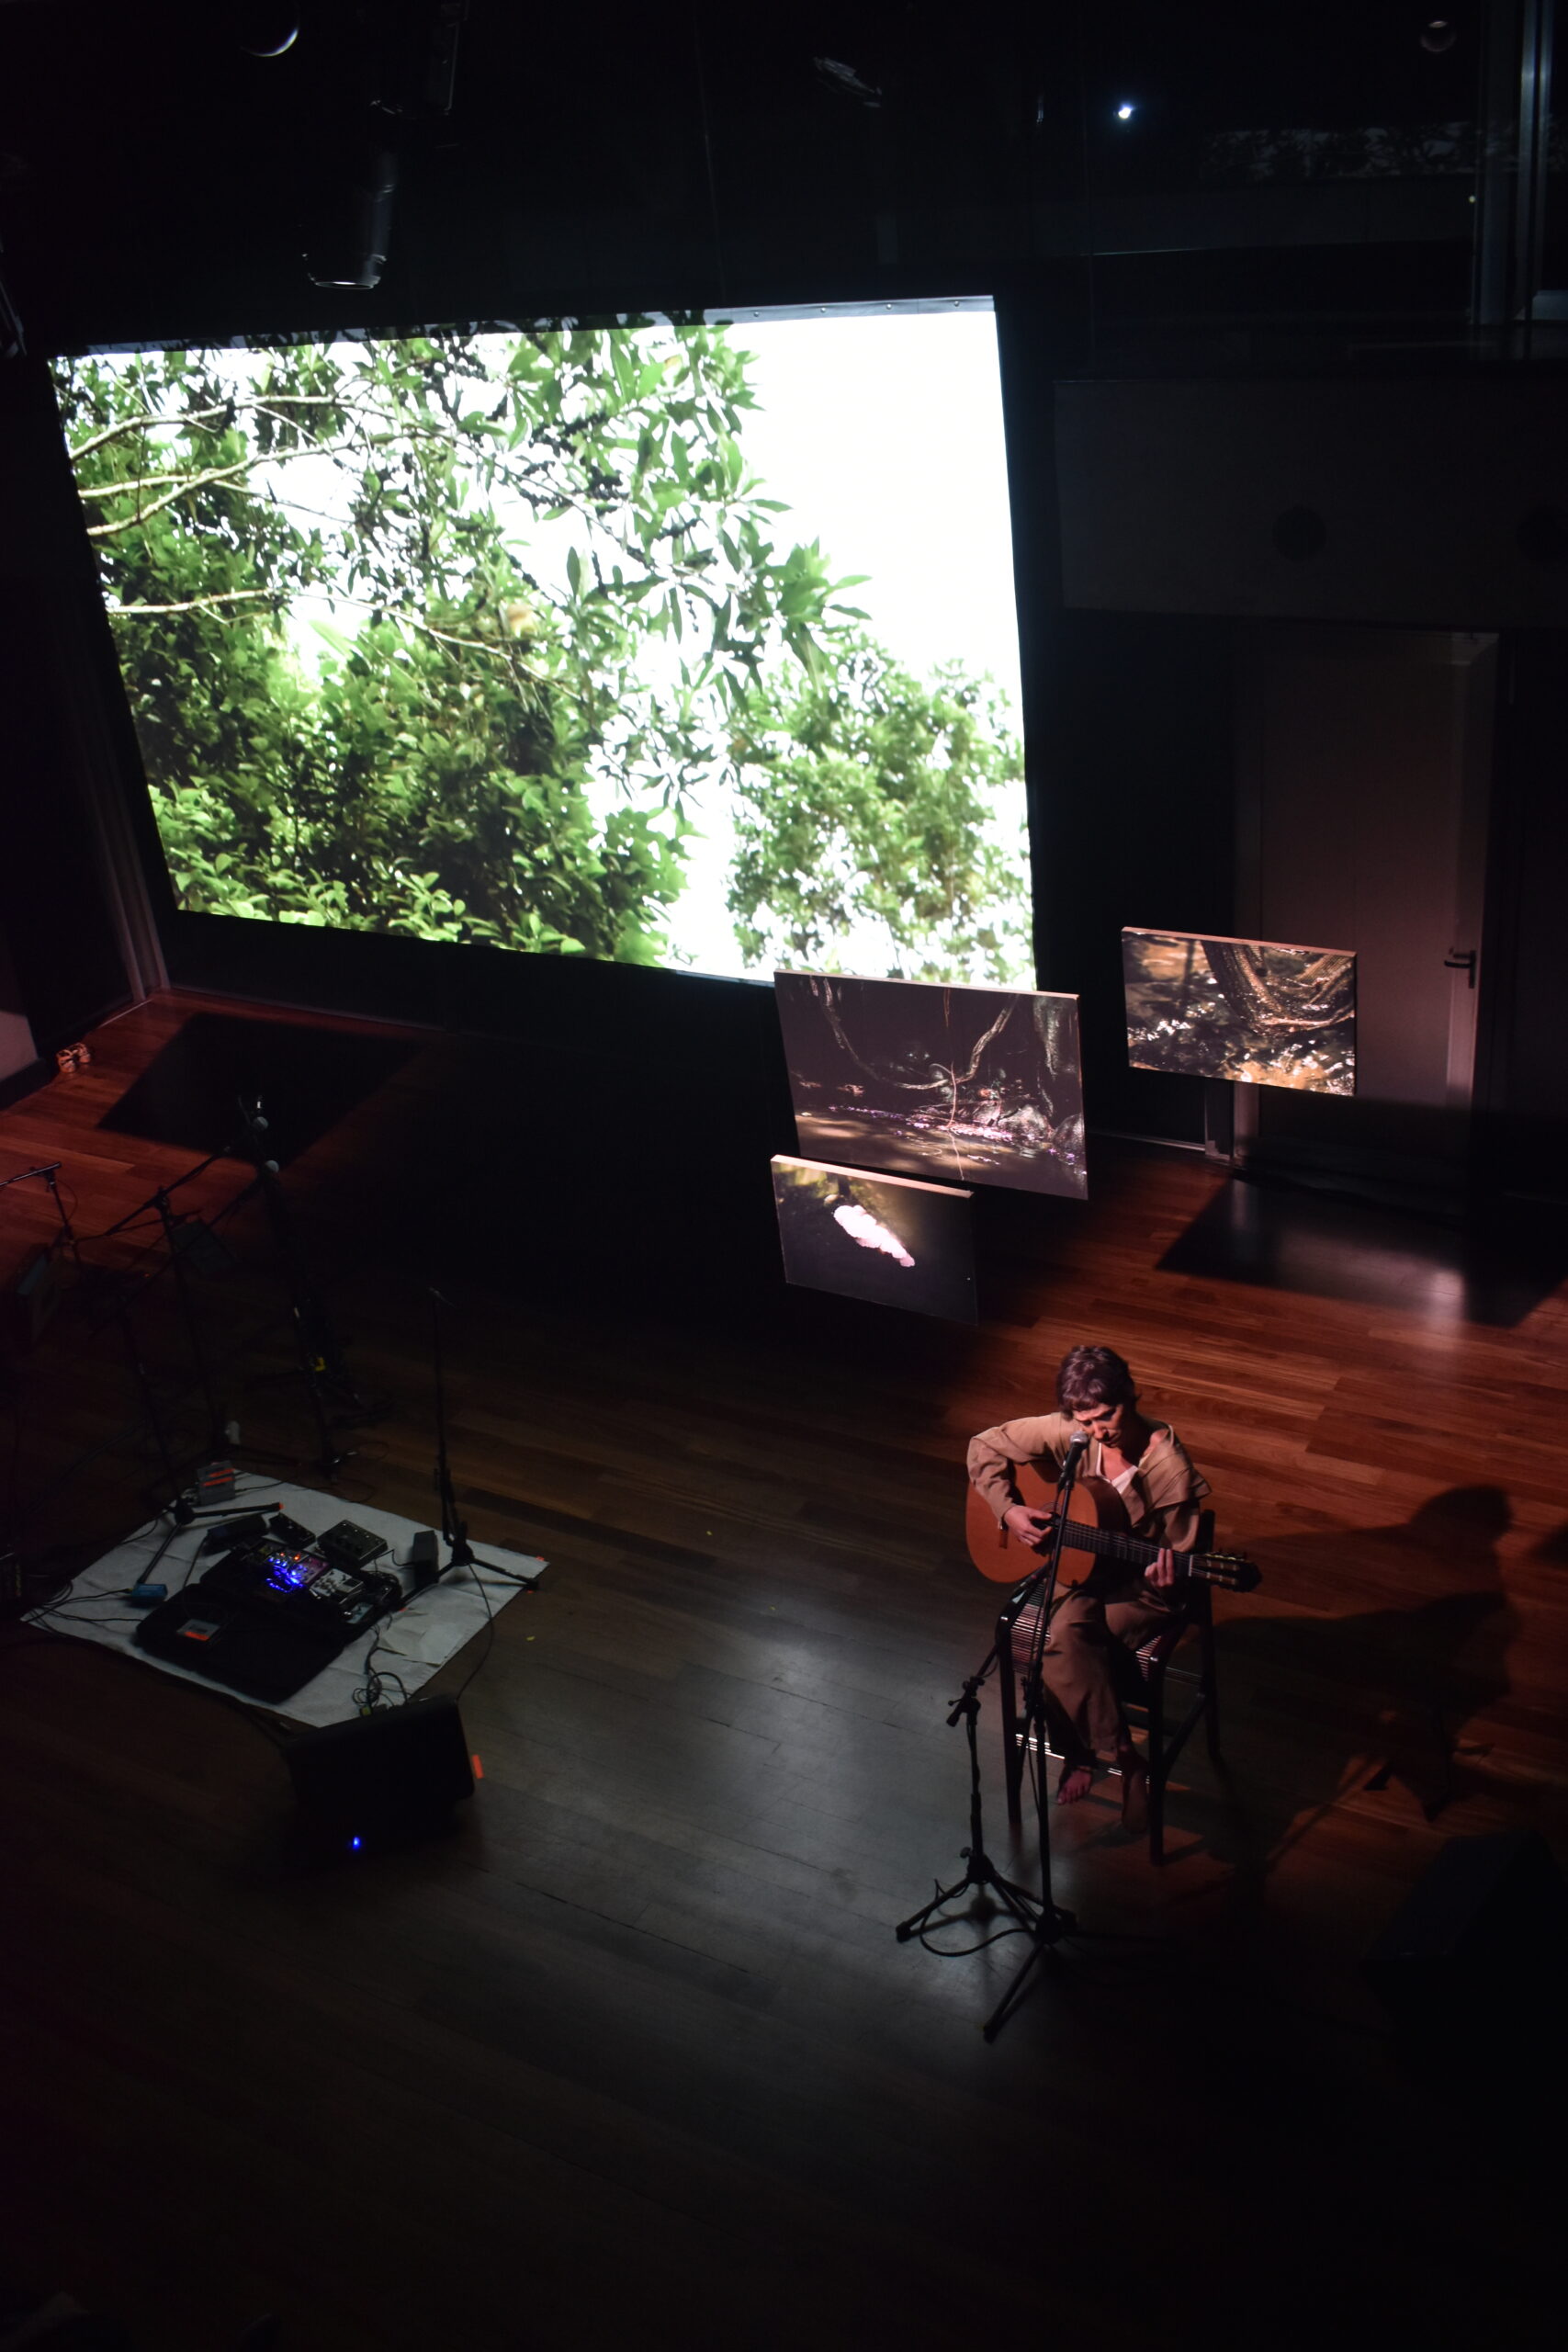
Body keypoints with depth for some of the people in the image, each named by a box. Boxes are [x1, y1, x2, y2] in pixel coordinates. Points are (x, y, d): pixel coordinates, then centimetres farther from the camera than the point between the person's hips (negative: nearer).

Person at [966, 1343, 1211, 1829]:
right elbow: (985, 1447, 0)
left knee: (1065, 1641, -29)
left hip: (1141, 1586, -4)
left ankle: (1082, 1751, -9)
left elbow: (1180, 1552, -11)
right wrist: (1008, 1510, -12)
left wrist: (1168, 1575, -34)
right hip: (1080, 1567, 4)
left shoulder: (1169, 1467, -20)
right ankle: (1124, 1760, -12)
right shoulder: (1067, 1433, -12)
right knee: (1066, 1637, -29)